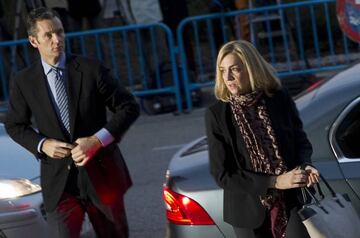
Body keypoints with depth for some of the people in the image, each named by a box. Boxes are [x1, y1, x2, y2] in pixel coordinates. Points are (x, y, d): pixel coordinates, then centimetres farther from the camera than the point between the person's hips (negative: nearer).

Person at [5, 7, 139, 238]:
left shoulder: (91, 69, -5)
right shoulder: (24, 81, -1)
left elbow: (129, 107, -3)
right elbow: (15, 125, 11)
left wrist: (98, 140, -16)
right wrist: (42, 145, -9)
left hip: (101, 175, 0)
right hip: (59, 181, 0)